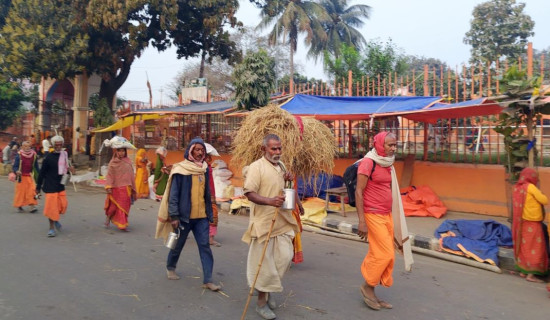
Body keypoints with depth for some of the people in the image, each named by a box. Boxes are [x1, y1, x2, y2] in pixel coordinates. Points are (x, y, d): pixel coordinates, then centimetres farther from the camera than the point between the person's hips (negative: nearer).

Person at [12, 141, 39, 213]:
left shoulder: (33, 154, 2)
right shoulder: (19, 155, -7)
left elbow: (36, 166, 10)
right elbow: (15, 166, -6)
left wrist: (39, 174, 8)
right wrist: (17, 171, -27)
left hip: (30, 176, 2)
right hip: (21, 176, -2)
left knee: (32, 190, -8)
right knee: (20, 191, 7)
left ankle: (32, 206, -8)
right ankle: (19, 205, 24)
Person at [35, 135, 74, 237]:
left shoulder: (65, 155, 5)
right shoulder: (49, 157, -9)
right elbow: (42, 173, -5)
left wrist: (69, 169, -5)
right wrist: (38, 187, -3)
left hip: (60, 185, 5)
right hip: (50, 186, -5)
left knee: (62, 205, 4)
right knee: (51, 206, -2)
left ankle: (55, 219, 34)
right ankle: (51, 228, 12)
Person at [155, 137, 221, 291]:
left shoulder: (205, 169, 6)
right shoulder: (181, 169, -10)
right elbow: (173, 194, -11)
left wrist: (209, 212, 14)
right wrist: (174, 216, -14)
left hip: (201, 216, 4)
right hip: (184, 215, -4)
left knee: (205, 246, -1)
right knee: (178, 244, 14)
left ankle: (207, 280, 3)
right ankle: (170, 267, 41)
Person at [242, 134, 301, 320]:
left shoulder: (281, 166, 12)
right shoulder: (256, 166, -12)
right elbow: (249, 193, -19)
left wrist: (288, 180, 3)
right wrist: (269, 201, -34)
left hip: (282, 221, 7)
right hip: (264, 222, -7)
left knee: (285, 257, 8)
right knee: (264, 262, 2)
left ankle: (268, 291, 31)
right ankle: (262, 302, 19)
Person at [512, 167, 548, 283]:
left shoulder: (517, 187, 4)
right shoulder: (530, 187, -15)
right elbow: (545, 201, -11)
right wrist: (541, 194, 7)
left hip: (521, 222, 7)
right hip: (532, 223, -7)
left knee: (523, 246, 14)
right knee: (534, 247, -1)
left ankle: (523, 270, 22)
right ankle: (531, 274, 0)